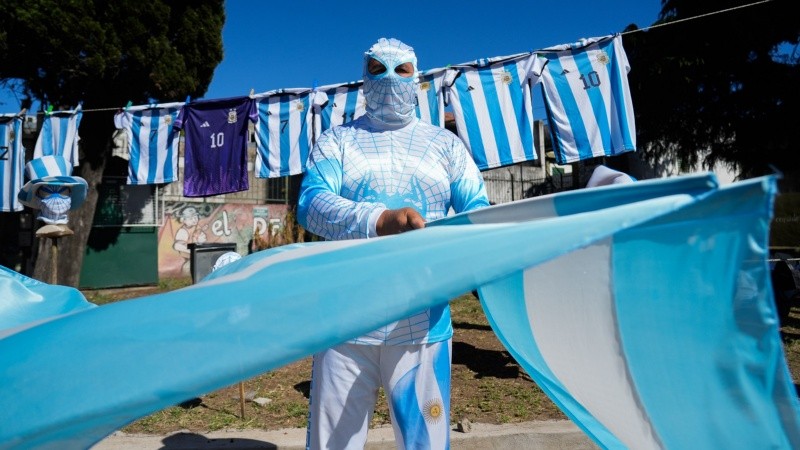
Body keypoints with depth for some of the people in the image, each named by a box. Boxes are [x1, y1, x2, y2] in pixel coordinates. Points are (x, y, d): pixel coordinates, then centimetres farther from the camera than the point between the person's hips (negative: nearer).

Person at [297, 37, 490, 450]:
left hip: (423, 328, 1)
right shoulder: (336, 141, 9)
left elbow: (478, 211, 4)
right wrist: (380, 220, -27)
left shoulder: (446, 144, 13)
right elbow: (310, 204, -8)